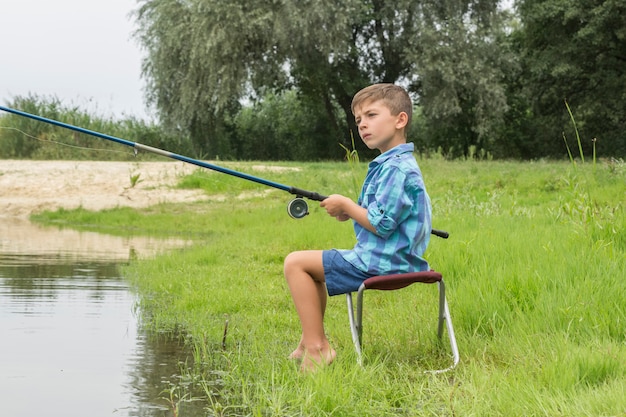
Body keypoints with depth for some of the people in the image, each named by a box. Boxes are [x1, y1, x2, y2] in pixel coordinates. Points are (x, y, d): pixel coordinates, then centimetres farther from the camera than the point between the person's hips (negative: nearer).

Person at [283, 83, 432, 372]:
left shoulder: (397, 169, -20)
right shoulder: (391, 164, 14)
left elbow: (381, 224, -26)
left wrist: (345, 205, -11)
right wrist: (350, 212, 7)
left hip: (383, 263, -11)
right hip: (388, 259, 11)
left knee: (296, 263, -10)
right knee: (312, 265, 27)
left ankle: (316, 348, -10)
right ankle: (311, 341, 26)